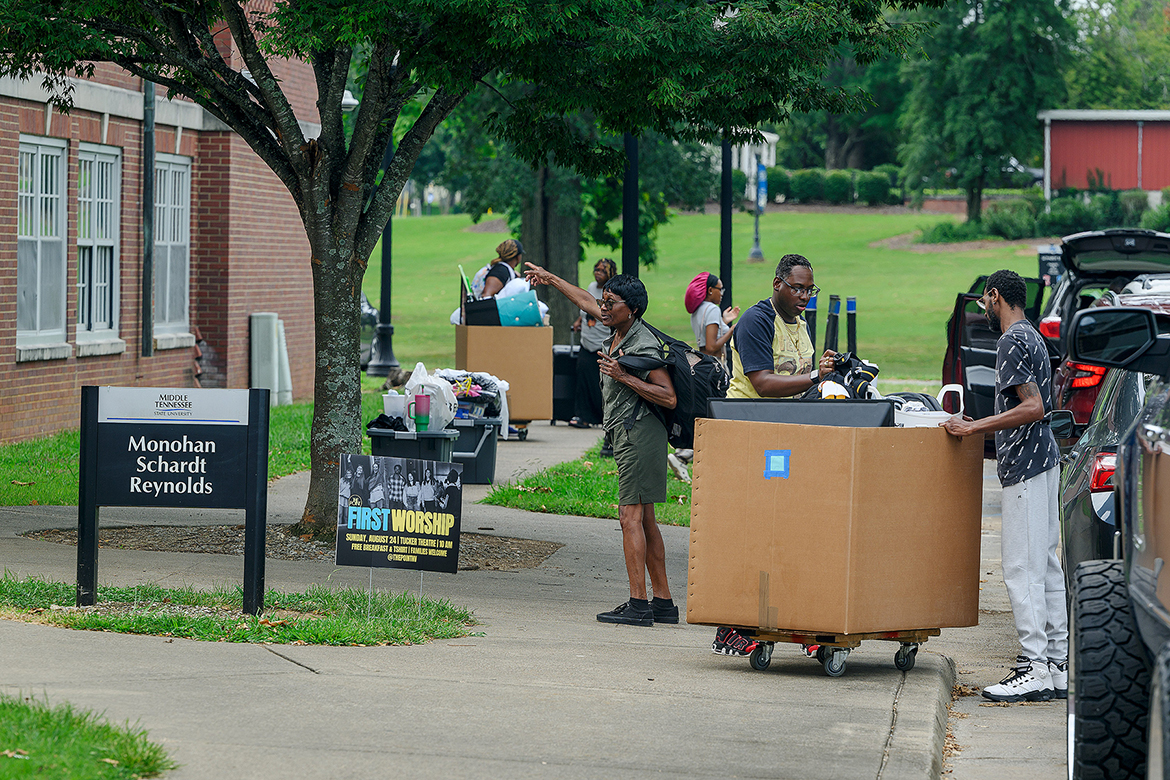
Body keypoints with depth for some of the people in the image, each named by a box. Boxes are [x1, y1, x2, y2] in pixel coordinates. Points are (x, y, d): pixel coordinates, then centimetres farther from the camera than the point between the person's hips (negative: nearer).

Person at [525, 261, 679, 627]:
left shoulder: (644, 346, -15)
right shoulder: (618, 330, 11)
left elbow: (669, 398, -20)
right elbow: (585, 301, 28)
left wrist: (624, 377, -22)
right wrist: (550, 278, 37)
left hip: (639, 433, -10)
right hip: (626, 434, 10)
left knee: (631, 516, -12)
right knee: (644, 519, 9)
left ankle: (638, 605, -15)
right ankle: (663, 603, 11)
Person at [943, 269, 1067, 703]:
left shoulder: (1012, 342, -13)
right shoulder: (1032, 336, 18)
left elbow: (1033, 407, -22)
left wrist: (973, 428, -19)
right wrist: (981, 427, 29)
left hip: (1025, 467, -10)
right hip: (1043, 459, 10)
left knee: (1022, 566, -9)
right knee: (1045, 565, 10)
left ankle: (1035, 668, -11)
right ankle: (1058, 665, 11)